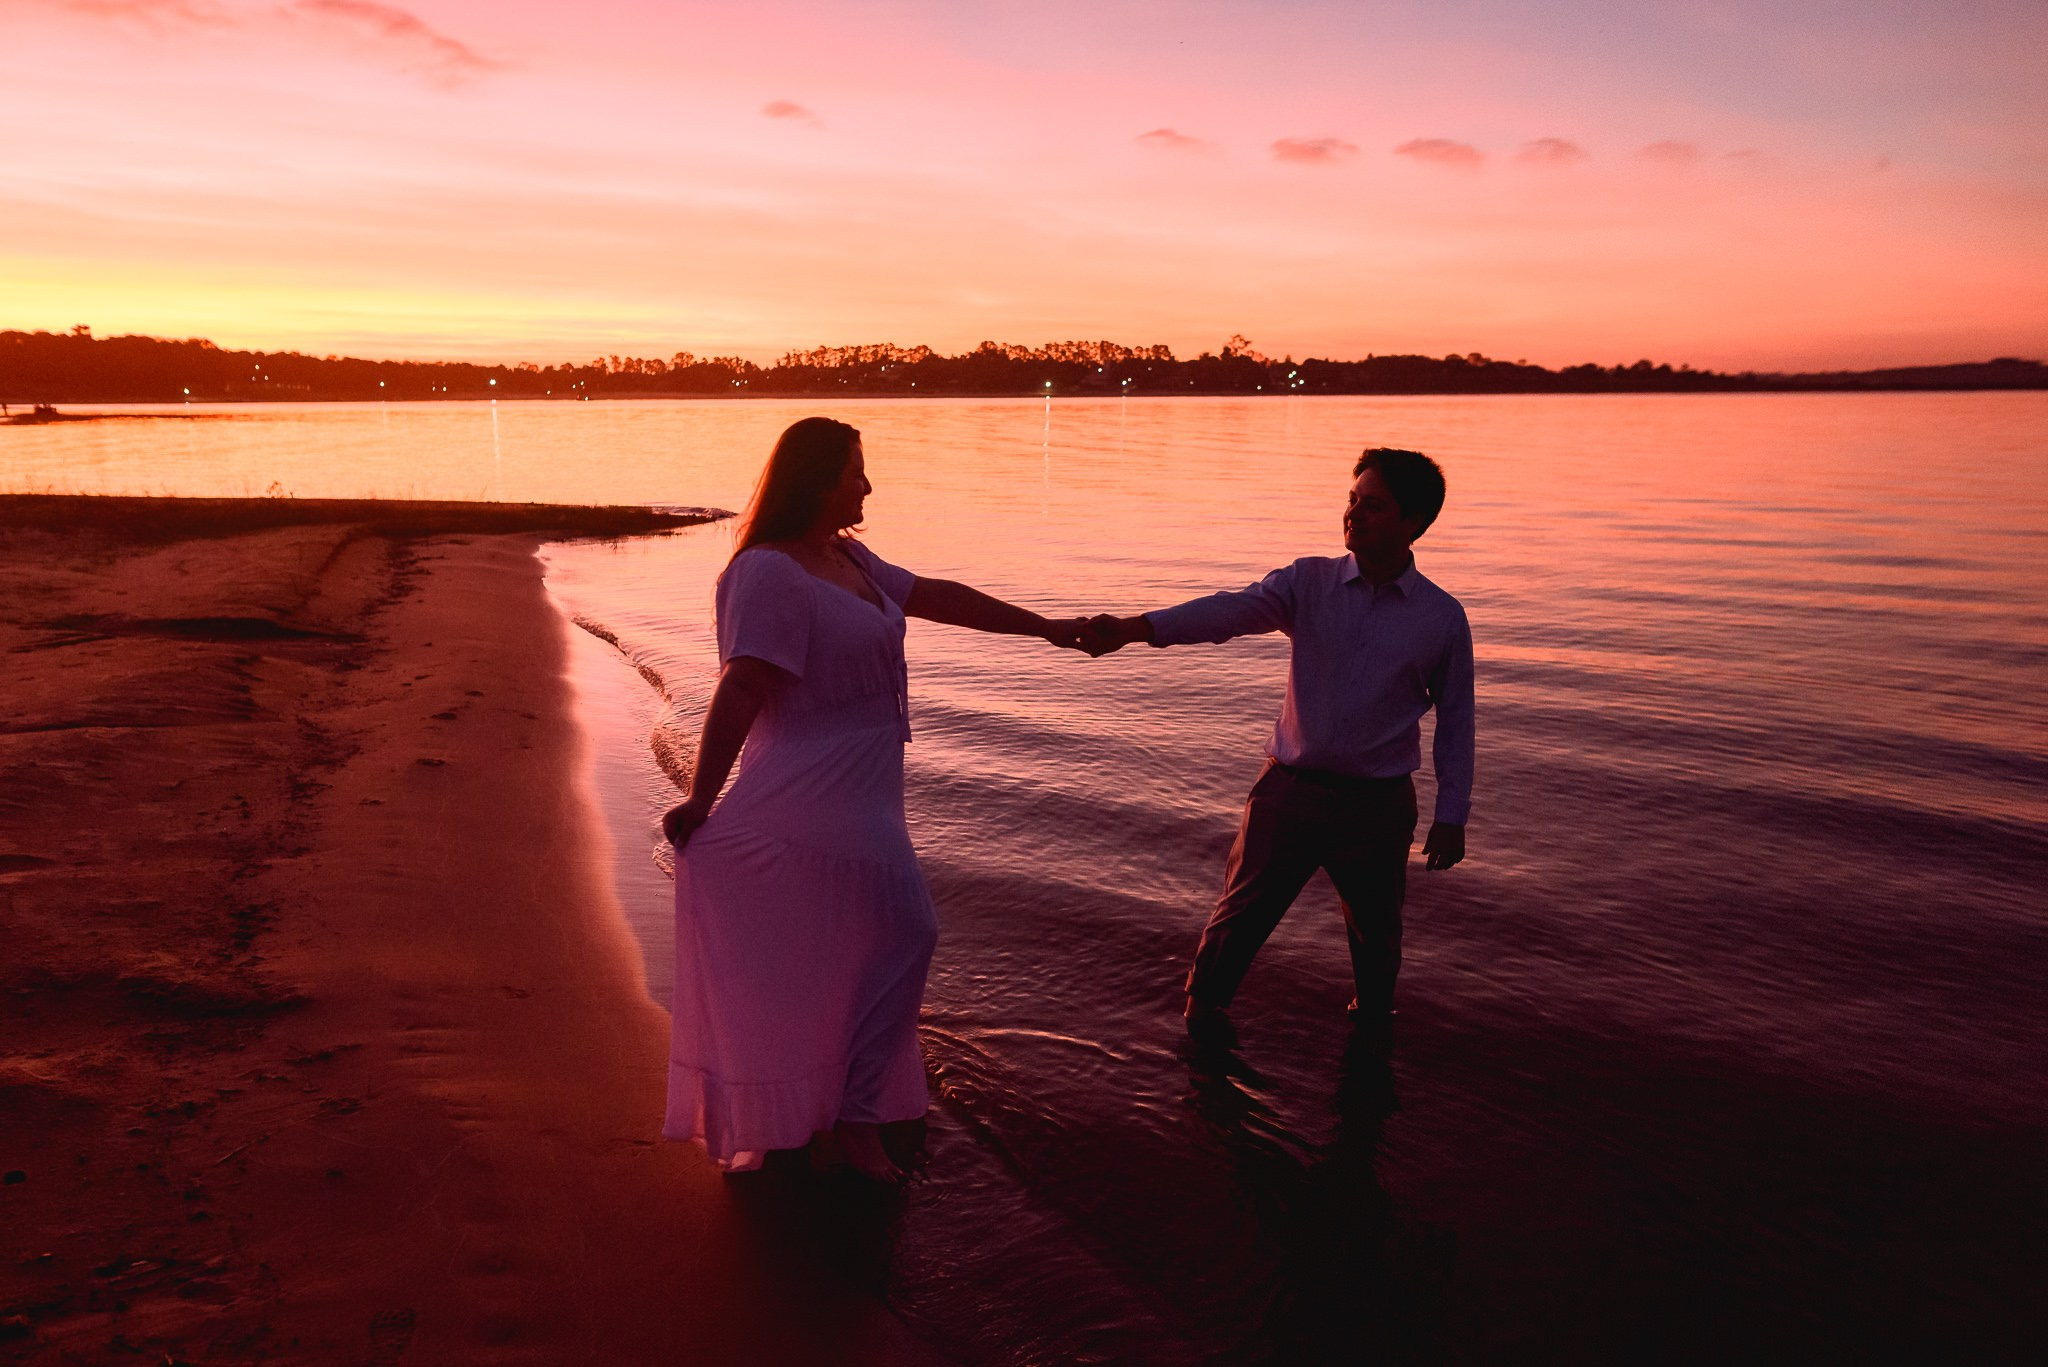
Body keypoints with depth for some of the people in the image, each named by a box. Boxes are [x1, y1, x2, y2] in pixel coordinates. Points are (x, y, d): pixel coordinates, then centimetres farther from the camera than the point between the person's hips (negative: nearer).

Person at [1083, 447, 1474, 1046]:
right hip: (1293, 788, 0)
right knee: (1244, 908, 10)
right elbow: (1232, 610, -19)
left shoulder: (1443, 617, -2)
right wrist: (1134, 627, -35)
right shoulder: (1309, 583, -3)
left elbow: (1455, 720, 4)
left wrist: (1451, 817, 3)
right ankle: (1204, 1000, 36)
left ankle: (1373, 1017, 45)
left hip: (1379, 804, 0)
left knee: (1375, 927, 15)